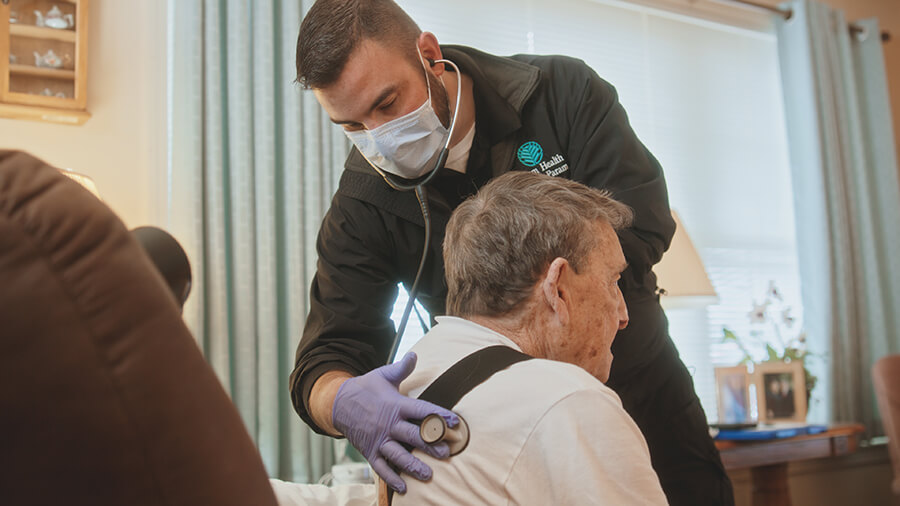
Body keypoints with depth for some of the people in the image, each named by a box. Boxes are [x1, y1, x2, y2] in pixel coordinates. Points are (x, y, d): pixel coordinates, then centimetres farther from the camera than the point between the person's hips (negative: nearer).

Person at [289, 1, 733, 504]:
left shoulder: (563, 92, -15)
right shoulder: (361, 208, -14)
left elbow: (640, 227, -23)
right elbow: (322, 366, -17)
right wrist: (346, 401, -44)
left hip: (642, 392, 0)